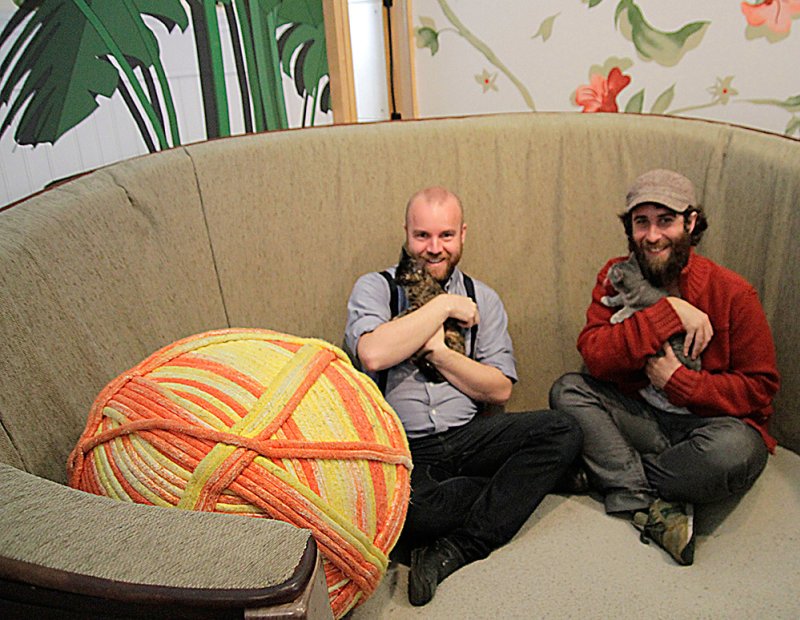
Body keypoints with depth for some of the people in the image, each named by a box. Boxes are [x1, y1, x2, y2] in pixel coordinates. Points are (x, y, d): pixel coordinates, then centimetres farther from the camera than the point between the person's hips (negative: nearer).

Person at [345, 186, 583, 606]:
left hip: (467, 435, 4)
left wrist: (438, 351, -11)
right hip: (401, 449, -3)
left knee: (563, 431, -20)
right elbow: (373, 355, -20)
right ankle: (523, 483, -10)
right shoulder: (375, 288, 2)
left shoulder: (482, 299, 11)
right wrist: (443, 306, -12)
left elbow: (500, 390, 3)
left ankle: (453, 549, -21)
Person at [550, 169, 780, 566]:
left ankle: (610, 475, -13)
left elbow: (760, 389, -7)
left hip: (708, 424, -2)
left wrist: (678, 381, -18)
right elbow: (594, 355, -17)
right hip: (640, 420, 3)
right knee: (568, 390, -19)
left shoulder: (732, 293, -10)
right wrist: (669, 313, -23)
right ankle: (652, 506, -27)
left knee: (734, 450, -36)